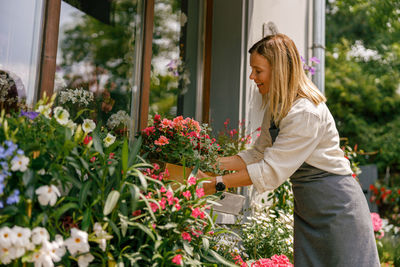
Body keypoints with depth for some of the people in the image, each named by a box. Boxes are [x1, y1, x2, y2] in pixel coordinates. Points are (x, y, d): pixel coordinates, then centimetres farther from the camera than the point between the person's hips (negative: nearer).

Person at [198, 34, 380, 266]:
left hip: (336, 205, -9)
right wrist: (215, 163, -1)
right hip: (308, 206, 9)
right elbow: (259, 153, 9)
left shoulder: (306, 114, -25)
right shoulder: (277, 107, 5)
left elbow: (271, 171, -25)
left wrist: (218, 184, -19)